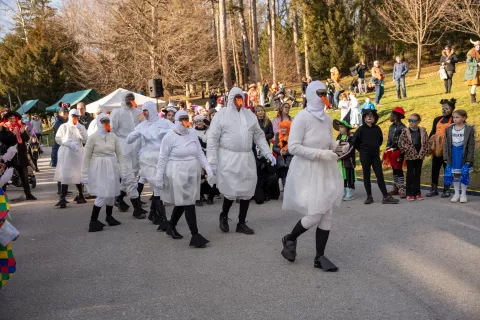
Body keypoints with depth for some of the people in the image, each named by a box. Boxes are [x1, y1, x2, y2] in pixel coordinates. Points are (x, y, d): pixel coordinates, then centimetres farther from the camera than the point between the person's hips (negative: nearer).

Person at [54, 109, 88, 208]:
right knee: (65, 175, -8)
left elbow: (85, 140, 0)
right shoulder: (64, 127, 3)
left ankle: (81, 196, 25)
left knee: (78, 174, 10)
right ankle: (63, 198, -8)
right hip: (66, 153, -2)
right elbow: (58, 138, -3)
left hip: (78, 153, 2)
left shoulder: (81, 127, 10)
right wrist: (69, 144, -14)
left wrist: (79, 129, -11)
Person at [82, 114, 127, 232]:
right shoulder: (93, 137, -8)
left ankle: (109, 216, 34)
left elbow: (119, 154, 7)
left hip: (112, 168, 4)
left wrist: (123, 170, 2)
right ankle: (93, 221, 3)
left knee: (111, 194, 12)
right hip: (98, 169, -4)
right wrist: (84, 175, -6)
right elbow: (86, 157, -6)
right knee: (103, 195, -10)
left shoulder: (113, 137, 2)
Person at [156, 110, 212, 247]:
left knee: (182, 203, 17)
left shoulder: (192, 134, 6)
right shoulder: (169, 136, -9)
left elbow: (200, 153, 10)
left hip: (192, 173, 6)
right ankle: (195, 235, -4)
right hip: (178, 175, -6)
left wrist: (208, 168, 0)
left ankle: (171, 227, 37)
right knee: (189, 204, -8)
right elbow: (163, 158, -7)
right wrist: (159, 177, -7)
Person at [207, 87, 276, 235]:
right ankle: (223, 216, 21)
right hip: (228, 158, -5)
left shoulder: (250, 115, 12)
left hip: (247, 158, 5)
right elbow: (213, 140, -4)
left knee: (247, 191, 6)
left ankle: (241, 223, 21)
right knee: (231, 191, -9)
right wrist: (212, 162, -9)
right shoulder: (221, 115, -3)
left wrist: (268, 153, 5)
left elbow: (259, 136, 16)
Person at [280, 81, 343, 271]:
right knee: (314, 215, -7)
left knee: (327, 215, 7)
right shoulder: (302, 117, -14)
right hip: (307, 171, -7)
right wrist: (320, 154, -23)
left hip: (326, 170, 7)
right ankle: (289, 239, 22)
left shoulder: (327, 118, 7)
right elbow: (293, 147, -18)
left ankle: (320, 257, 19)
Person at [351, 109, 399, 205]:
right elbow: (354, 142, -1)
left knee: (380, 175, 1)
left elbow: (380, 140, 18)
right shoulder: (361, 129, -6)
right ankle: (369, 196, 13)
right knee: (366, 176, 4)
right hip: (365, 156, -2)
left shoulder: (377, 129, 2)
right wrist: (362, 149, 5)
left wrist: (375, 148, 12)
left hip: (375, 155, 2)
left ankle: (386, 197, 2)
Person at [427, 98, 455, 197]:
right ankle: (434, 189, 16)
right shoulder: (437, 119, 13)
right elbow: (432, 133, 16)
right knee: (434, 168, 7)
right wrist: (427, 145, 9)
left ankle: (446, 190, 14)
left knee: (447, 168, 5)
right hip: (436, 148, 4)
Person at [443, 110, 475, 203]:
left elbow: (471, 145, -7)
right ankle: (456, 194, 19)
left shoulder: (469, 129, -6)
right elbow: (446, 144, 6)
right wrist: (446, 157, 0)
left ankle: (463, 194, 13)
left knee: (464, 174, 1)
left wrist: (469, 159, -11)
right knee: (455, 174, 9)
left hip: (464, 155, -3)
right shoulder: (449, 129, 3)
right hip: (454, 155, 3)